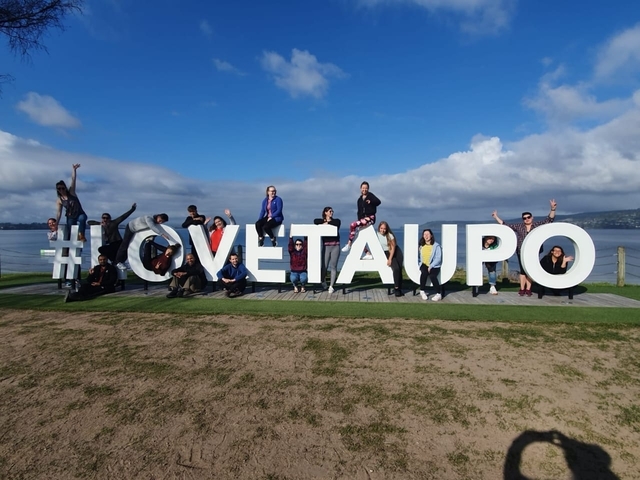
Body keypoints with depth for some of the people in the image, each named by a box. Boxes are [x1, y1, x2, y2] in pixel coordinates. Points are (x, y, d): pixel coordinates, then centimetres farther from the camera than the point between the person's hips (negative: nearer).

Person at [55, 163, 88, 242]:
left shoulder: (71, 192, -3)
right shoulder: (59, 200, 2)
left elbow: (73, 179, -14)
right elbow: (58, 213, 4)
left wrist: (74, 169, -24)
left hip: (80, 214, -3)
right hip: (70, 218, 3)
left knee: (82, 219, -41)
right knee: (67, 237, -1)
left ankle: (81, 235, -34)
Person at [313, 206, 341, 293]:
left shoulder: (336, 220, 13)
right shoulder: (322, 221, 10)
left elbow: (336, 223, -11)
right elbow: (315, 221, -10)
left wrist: (327, 223, -4)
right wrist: (324, 222, -7)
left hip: (335, 245, 1)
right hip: (326, 245, -1)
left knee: (333, 266, -1)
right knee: (324, 266, -6)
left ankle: (331, 286, 2)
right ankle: (323, 284, 15)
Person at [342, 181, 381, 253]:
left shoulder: (370, 196, 0)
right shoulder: (359, 199, 17)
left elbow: (378, 201, -18)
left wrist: (370, 202, -36)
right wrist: (359, 219, 0)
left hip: (370, 218, -7)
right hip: (362, 218, 7)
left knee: (353, 225, -23)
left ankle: (349, 244, -16)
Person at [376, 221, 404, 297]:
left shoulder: (390, 235, -11)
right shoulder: (377, 235, -8)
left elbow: (393, 247, -10)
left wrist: (390, 259, -15)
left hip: (396, 251, 1)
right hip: (386, 253, -1)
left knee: (400, 269, -10)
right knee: (396, 268, -20)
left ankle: (399, 288, 0)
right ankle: (396, 288, -10)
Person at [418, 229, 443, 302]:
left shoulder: (436, 246, -3)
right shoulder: (421, 245, 10)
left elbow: (438, 258, -9)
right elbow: (418, 257, 17)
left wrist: (430, 266, -18)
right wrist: (420, 264, -1)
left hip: (434, 266, -3)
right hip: (424, 265, 3)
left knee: (432, 276, -33)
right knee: (424, 272, -32)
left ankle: (438, 294, -21)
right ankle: (422, 291, -16)